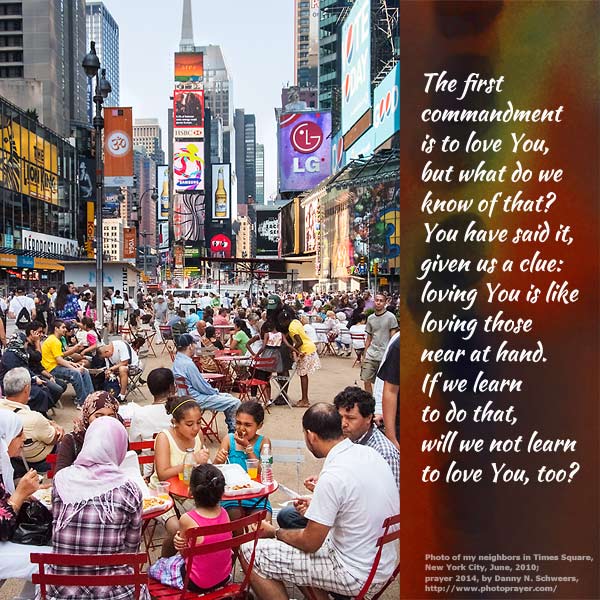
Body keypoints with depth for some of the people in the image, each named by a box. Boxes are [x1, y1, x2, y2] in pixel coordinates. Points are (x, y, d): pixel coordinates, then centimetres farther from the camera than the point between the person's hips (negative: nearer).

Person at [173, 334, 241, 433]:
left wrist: (213, 390, 11)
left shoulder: (177, 360, 6)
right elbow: (202, 387, -19)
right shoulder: (188, 364, -24)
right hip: (196, 399, -11)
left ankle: (231, 428, 23)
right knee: (235, 403, -11)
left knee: (228, 396, 21)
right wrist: (215, 391, -1)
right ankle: (233, 430, 9)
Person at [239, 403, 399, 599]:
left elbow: (310, 543, -16)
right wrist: (316, 506, 19)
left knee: (250, 552, -7)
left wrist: (274, 532, 1)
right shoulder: (369, 453, -2)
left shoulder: (333, 477, -26)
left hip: (356, 576, -9)